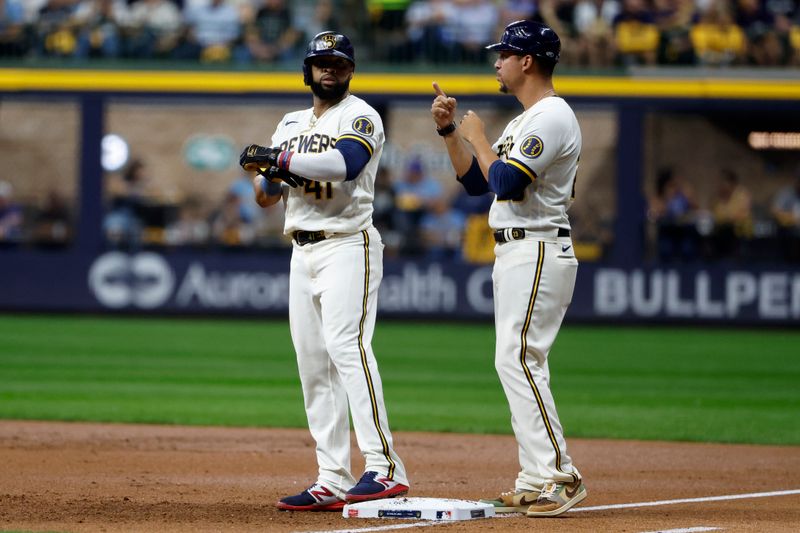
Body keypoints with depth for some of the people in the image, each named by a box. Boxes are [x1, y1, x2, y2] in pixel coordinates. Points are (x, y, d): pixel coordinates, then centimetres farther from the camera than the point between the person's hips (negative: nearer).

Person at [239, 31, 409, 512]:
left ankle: (385, 468, -30)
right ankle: (333, 482, 4)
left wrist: (279, 158, -19)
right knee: (313, 364, 4)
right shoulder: (292, 124, 19)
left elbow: (346, 162, -25)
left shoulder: (361, 117, -3)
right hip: (303, 251, 8)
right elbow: (264, 197, 15)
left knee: (346, 346, -23)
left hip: (347, 246, -8)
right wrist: (270, 175, -8)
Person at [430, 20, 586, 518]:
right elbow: (477, 180, 22)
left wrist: (478, 136, -8)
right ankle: (536, 483, 12)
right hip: (515, 254, 11)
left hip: (538, 254, -11)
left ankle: (560, 474, -18)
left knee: (518, 359, -17)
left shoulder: (553, 117, -14)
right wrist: (450, 129, 13)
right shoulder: (525, 121, 19)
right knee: (520, 365, 10)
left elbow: (507, 183, -23)